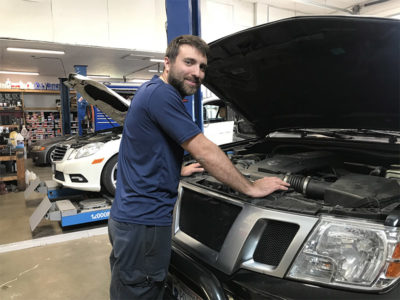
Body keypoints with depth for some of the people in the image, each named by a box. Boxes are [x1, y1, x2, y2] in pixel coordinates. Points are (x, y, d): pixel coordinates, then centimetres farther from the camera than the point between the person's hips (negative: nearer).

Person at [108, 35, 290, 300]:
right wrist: (252, 188, -10)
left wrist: (179, 171, 28)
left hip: (129, 216, 10)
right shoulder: (161, 94, -18)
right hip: (143, 222, -10)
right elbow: (204, 151, -19)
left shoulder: (152, 92, 15)